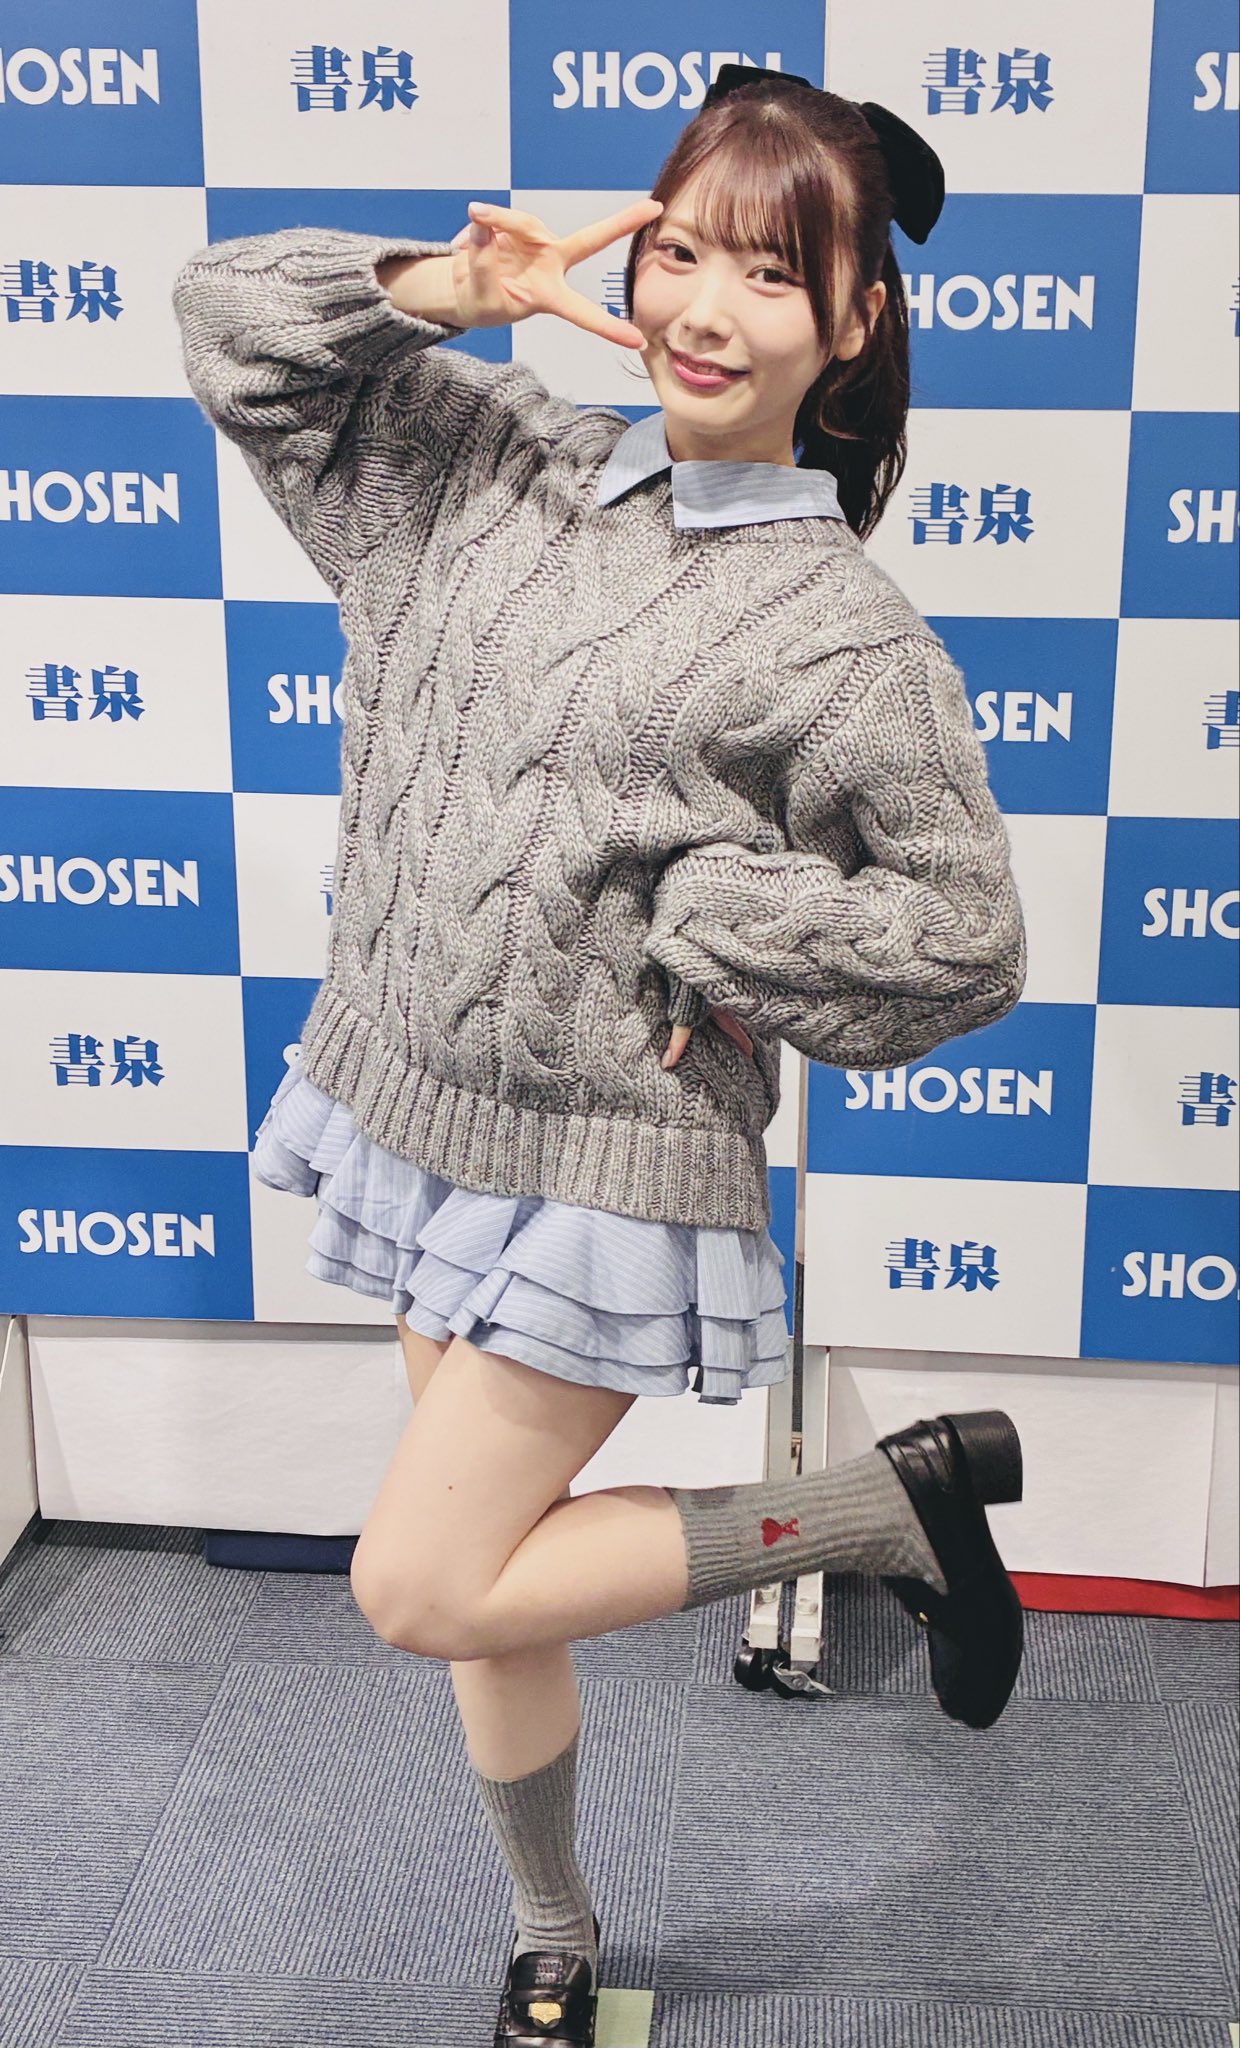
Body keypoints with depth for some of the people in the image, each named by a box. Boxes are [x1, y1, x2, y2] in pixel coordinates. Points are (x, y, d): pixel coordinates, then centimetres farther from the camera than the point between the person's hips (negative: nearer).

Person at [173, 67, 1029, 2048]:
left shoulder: (844, 639, -12)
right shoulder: (501, 460, 3)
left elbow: (964, 939, -9)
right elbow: (237, 319, 9)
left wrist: (693, 915, -13)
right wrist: (464, 287, -6)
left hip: (607, 1162, -6)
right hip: (420, 1111, 6)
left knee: (422, 1584, -5)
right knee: (481, 1585, 17)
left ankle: (900, 1497, 8)